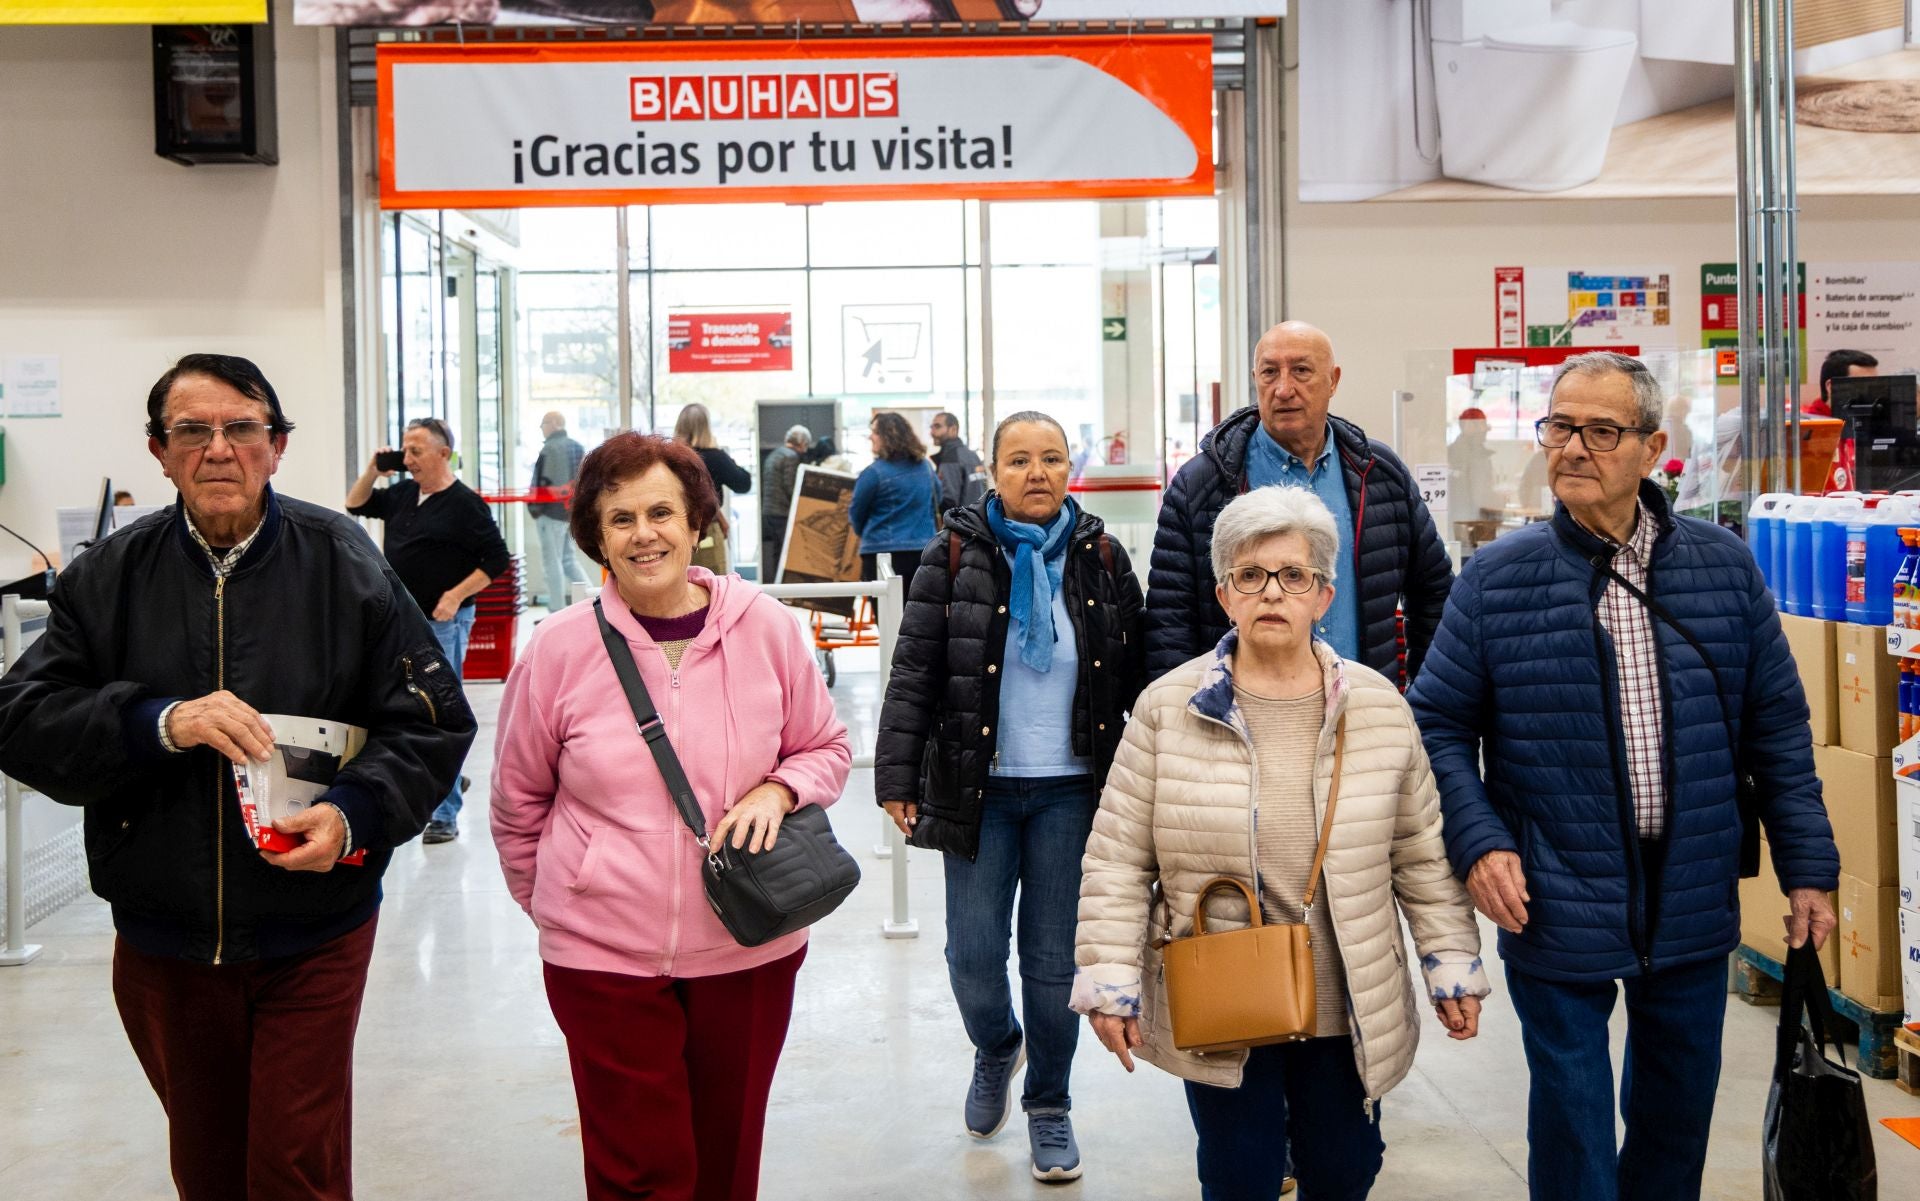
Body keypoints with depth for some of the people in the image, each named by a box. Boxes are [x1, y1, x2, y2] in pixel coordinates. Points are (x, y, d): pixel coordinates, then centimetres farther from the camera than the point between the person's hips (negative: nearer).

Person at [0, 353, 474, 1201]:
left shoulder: (344, 566, -7)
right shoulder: (109, 576, -2)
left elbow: (433, 722, -6)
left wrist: (355, 815, -23)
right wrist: (162, 723, -22)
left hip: (312, 937, -2)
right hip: (163, 934, 3)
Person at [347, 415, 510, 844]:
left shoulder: (463, 503, -11)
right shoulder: (403, 495, 10)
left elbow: (497, 558, -12)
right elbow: (355, 506, 23)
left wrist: (456, 596, -18)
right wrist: (373, 471, 7)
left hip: (443, 623, -8)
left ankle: (445, 814, 2)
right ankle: (449, 782, 33)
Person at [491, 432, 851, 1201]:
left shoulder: (766, 628, -4)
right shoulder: (559, 649, -7)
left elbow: (826, 749, 8)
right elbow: (518, 801, 6)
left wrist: (777, 791, -11)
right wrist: (550, 902, 10)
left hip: (750, 951, 2)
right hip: (604, 960, -1)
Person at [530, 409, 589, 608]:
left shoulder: (550, 449, -14)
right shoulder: (579, 448, 13)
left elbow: (544, 482, -18)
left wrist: (535, 507, -10)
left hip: (552, 511, -8)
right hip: (574, 511, 8)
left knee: (552, 561, -2)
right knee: (568, 559, 17)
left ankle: (557, 611, 0)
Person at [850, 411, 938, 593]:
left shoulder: (874, 473, -13)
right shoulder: (925, 466, 6)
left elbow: (857, 513, 0)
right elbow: (937, 498, 21)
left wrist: (866, 534, 19)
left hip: (883, 552, -5)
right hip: (923, 551, 6)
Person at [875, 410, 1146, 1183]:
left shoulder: (1102, 560, 3)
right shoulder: (954, 558, -2)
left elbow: (1135, 678, 6)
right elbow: (914, 674, -4)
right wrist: (897, 778, -8)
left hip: (1070, 791, 1)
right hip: (978, 790, -1)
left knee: (1054, 960, 6)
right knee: (974, 955, 1)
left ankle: (1048, 1105, 27)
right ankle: (996, 1050, 35)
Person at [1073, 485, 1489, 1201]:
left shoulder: (1378, 707, 0)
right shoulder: (1168, 708, -7)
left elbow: (1422, 855, 6)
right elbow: (1117, 861, -4)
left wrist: (1452, 969, 4)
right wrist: (1110, 982, -8)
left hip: (1348, 1009, 2)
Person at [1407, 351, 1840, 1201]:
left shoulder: (1724, 567, 0)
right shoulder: (1496, 580, -6)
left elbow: (1778, 731, 5)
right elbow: (1441, 725, -2)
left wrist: (1809, 871, 4)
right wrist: (1478, 842, -15)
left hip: (1693, 906, 3)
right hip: (1555, 908, -3)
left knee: (1679, 1104, 20)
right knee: (1572, 1113, 7)